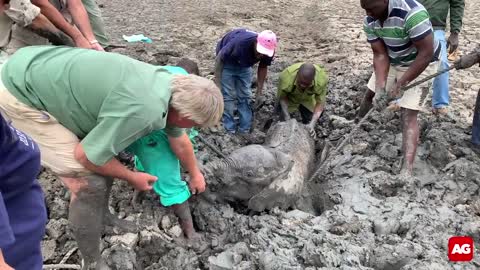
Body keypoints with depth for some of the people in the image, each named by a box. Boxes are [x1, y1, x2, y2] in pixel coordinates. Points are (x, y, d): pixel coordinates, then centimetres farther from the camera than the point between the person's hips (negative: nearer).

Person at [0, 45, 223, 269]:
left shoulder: (169, 85, -1)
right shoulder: (143, 110, -31)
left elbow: (179, 140, 17)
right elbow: (85, 155, -18)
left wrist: (195, 173, 31)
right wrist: (132, 178, -3)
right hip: (21, 93, -9)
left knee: (106, 156, 15)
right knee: (90, 182, -9)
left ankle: (102, 218, 37)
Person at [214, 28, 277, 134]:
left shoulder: (268, 51, -27)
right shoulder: (238, 43, -42)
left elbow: (263, 68, -6)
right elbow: (219, 59, -27)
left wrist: (259, 92, -4)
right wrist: (217, 84, -25)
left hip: (244, 65, 4)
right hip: (227, 61, -4)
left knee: (245, 95, 2)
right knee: (228, 95, -8)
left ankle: (245, 129, 10)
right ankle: (230, 129, 2)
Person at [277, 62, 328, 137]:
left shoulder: (322, 79, -39)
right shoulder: (286, 76, -42)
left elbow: (320, 103, -26)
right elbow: (282, 97, -21)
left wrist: (312, 124, -36)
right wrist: (287, 117, -30)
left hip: (307, 100, 1)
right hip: (290, 98, 0)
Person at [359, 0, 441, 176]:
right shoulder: (370, 21, -16)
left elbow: (426, 54, -32)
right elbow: (380, 55, -13)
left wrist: (400, 84, -31)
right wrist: (380, 87, -26)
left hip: (421, 64, -6)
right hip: (391, 62, 6)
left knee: (408, 115, -15)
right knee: (370, 93, 15)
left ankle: (406, 171, -20)